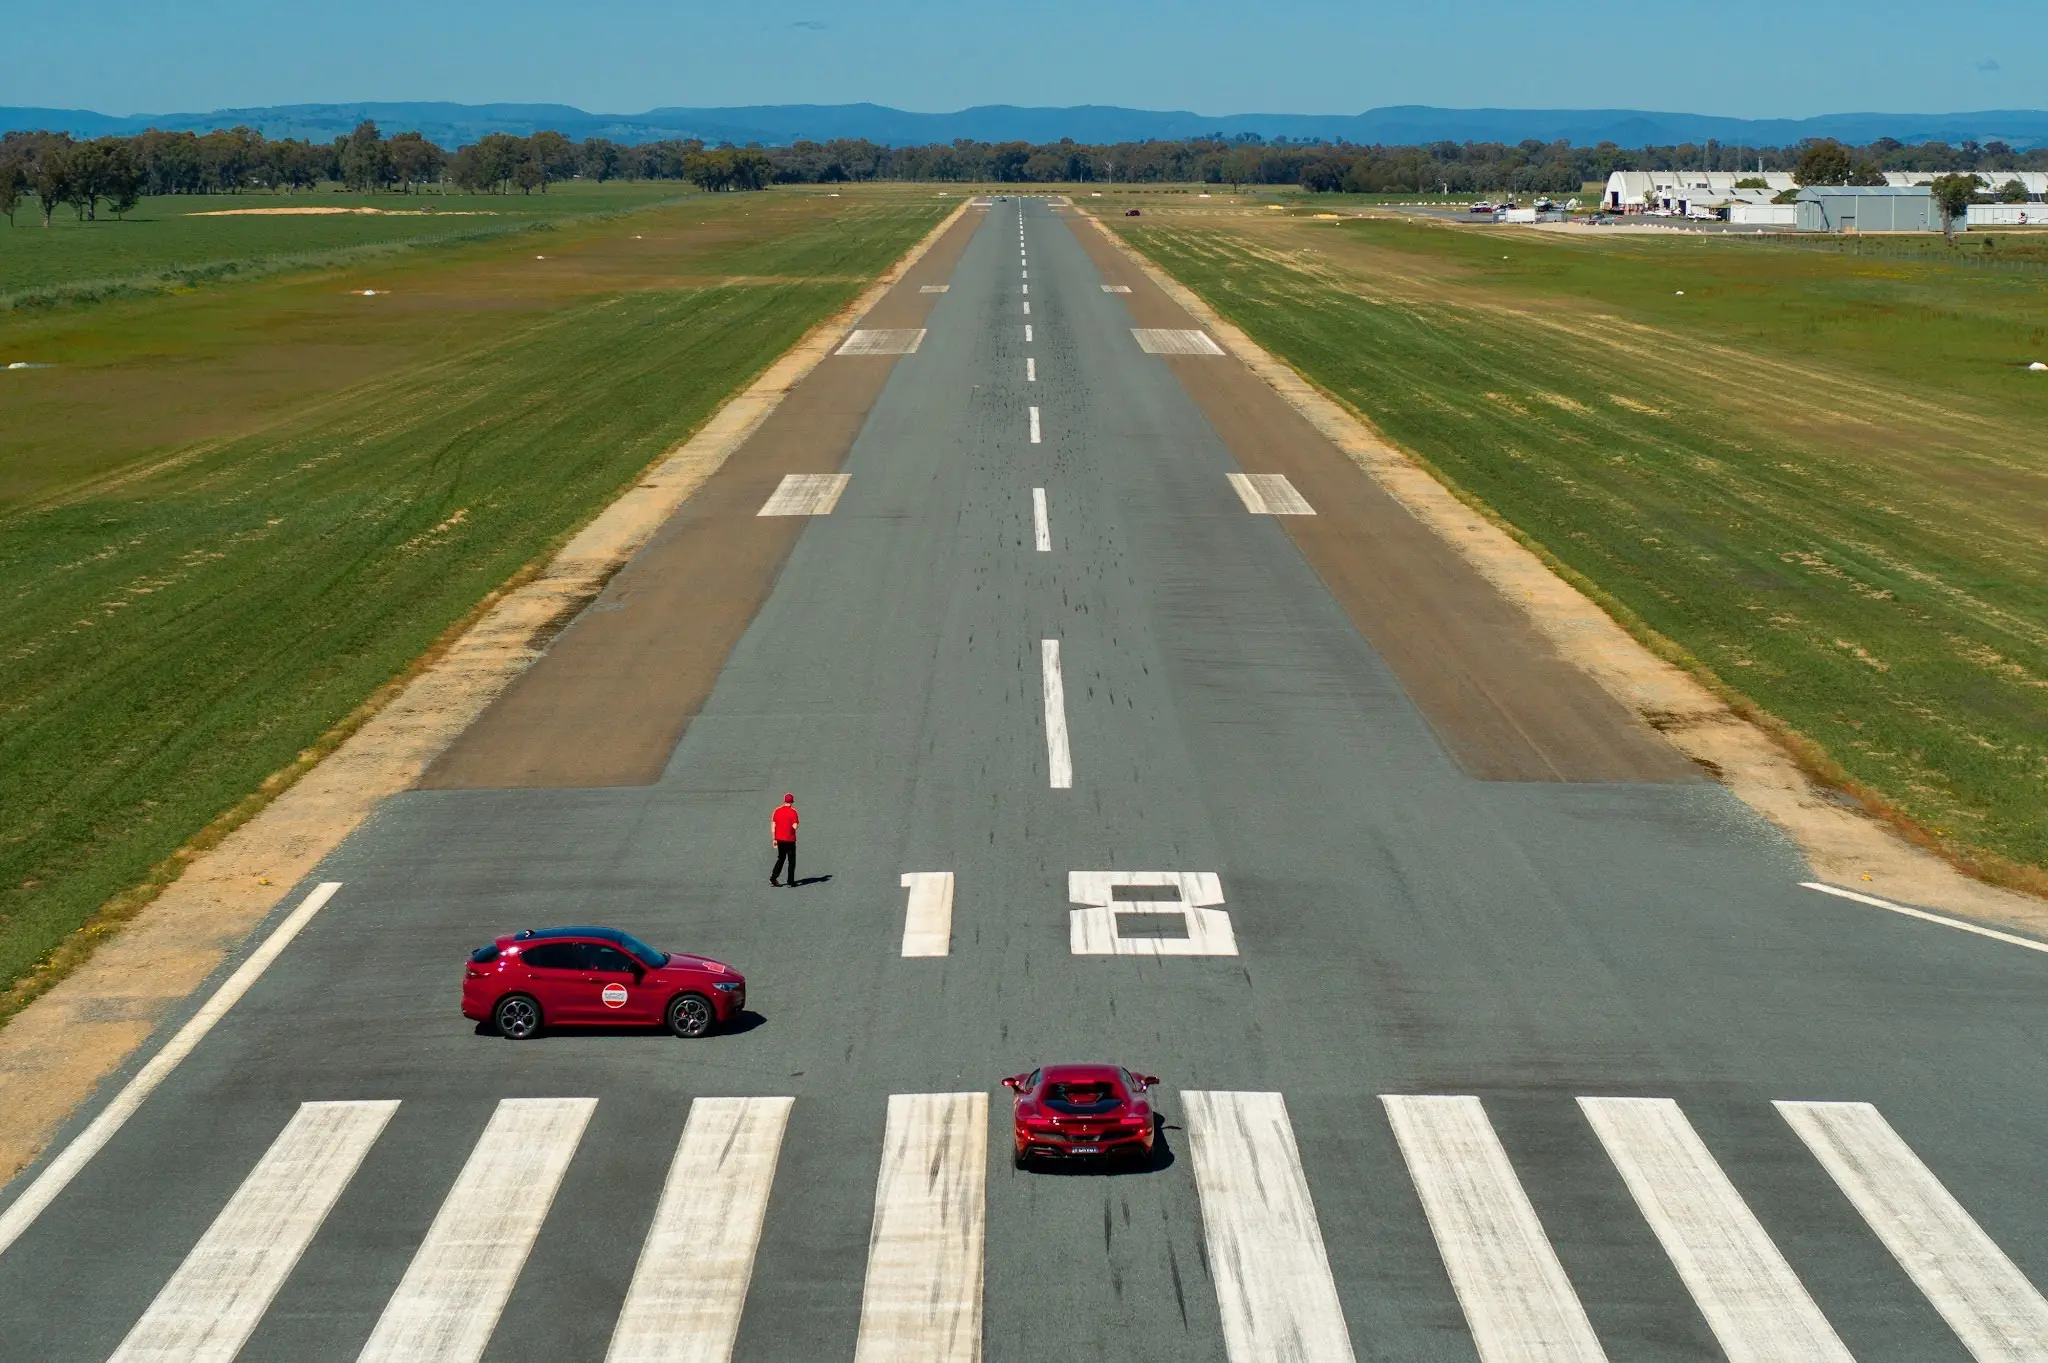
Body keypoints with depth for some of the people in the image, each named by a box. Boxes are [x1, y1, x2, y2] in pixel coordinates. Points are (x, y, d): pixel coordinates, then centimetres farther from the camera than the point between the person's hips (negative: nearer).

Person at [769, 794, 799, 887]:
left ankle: (773, 878, 5)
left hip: (779, 839, 4)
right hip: (790, 840, -4)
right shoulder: (793, 811, -10)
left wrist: (774, 839, 9)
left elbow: (773, 826, 3)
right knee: (791, 860, 7)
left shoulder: (777, 810, 3)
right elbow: (795, 826, -17)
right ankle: (791, 881, 6)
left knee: (780, 859, 16)